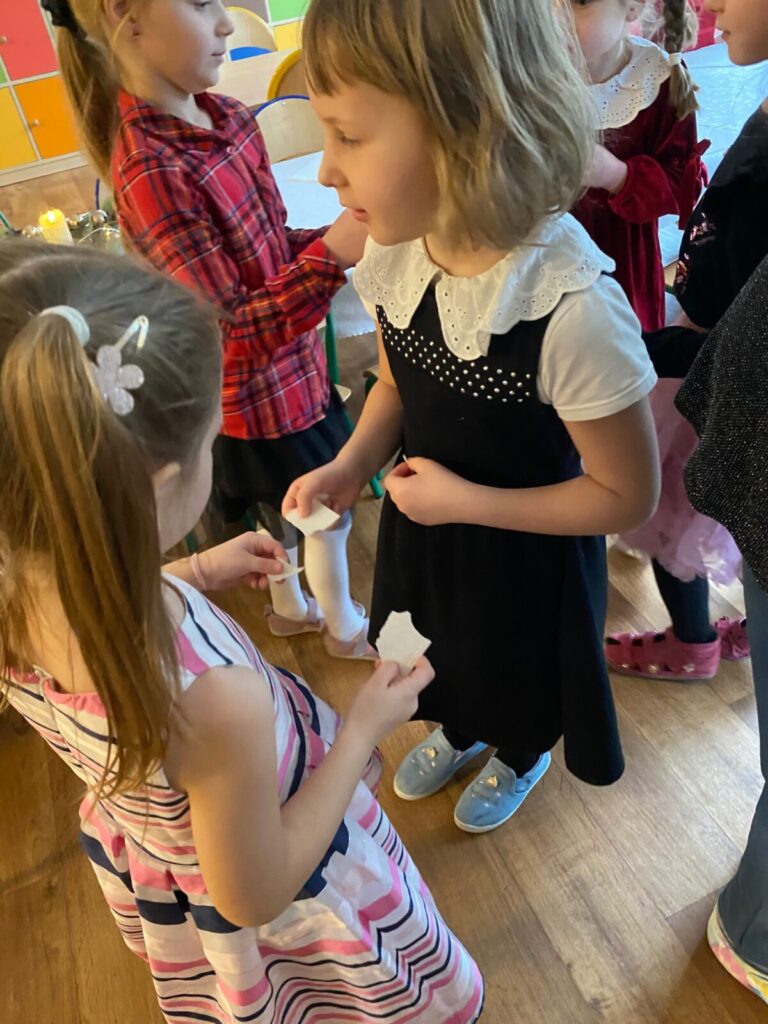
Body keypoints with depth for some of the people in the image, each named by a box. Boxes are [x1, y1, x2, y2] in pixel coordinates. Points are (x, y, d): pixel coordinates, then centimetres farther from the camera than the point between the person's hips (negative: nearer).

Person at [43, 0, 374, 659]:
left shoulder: (228, 117, -2)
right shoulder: (150, 170, -26)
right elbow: (232, 325, -26)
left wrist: (339, 234, -8)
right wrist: (333, 255, -35)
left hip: (292, 364, 7)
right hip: (255, 392, -7)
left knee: (284, 509, 26)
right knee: (326, 512, 13)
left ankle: (291, 607, 53)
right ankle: (345, 628, 42)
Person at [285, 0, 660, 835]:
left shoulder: (572, 306, -35)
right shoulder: (395, 253, -16)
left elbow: (627, 495, -22)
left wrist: (461, 500, -22)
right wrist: (350, 465, -16)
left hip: (523, 554, -5)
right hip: (423, 525, 5)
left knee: (517, 668, 26)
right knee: (447, 656, 32)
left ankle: (521, 756, 63)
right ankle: (460, 731, 67)